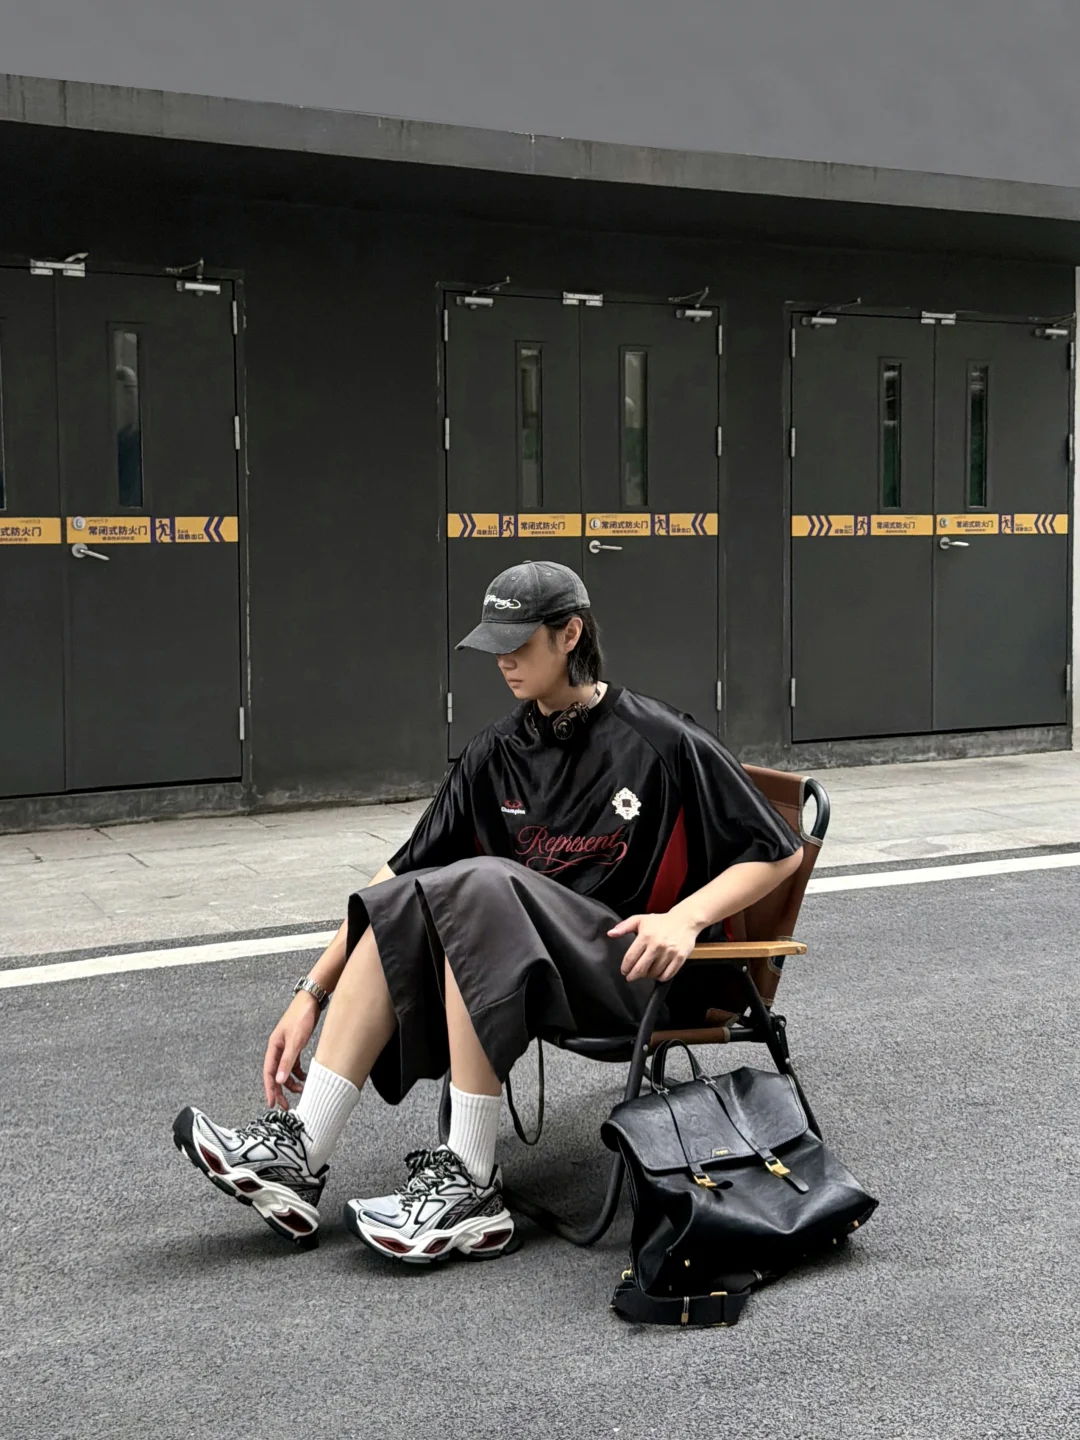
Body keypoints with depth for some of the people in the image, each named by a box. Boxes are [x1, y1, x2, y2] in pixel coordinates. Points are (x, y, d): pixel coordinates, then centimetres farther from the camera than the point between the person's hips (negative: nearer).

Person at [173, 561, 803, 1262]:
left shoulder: (663, 743, -8)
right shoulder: (498, 753, 7)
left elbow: (778, 851, -4)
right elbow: (404, 872, 5)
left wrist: (686, 916, -21)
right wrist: (313, 993, -2)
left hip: (635, 972, -6)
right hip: (534, 961, 6)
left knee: (481, 884, -30)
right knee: (401, 903, -19)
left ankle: (470, 1185, -29)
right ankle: (300, 1155, -24)